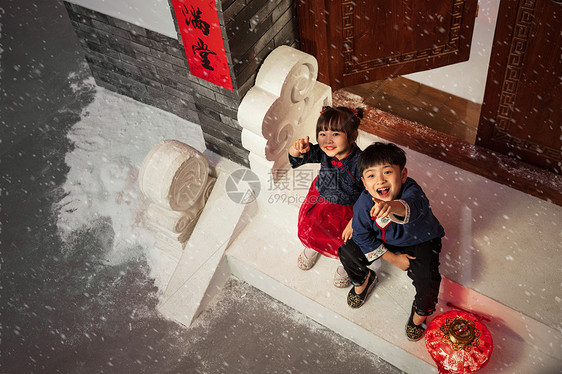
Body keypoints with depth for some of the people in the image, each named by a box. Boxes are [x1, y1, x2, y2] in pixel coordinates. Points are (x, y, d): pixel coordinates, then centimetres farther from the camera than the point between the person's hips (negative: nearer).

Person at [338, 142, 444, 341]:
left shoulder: (411, 191, -39)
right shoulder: (363, 204, -27)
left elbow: (414, 207, -64)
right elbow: (363, 237, -13)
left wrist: (393, 207, -88)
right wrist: (394, 259, -11)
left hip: (420, 241, -3)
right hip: (385, 240, 3)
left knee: (426, 278, -25)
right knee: (348, 252, -13)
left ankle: (421, 311, 11)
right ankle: (363, 279, 24)